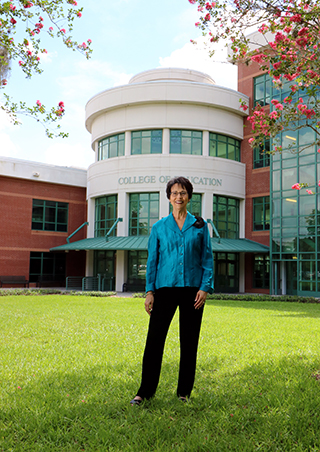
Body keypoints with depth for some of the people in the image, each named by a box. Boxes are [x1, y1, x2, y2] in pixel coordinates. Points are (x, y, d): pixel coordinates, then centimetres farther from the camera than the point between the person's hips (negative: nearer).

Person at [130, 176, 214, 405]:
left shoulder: (200, 225, 6)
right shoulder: (159, 227, 7)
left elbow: (207, 258, 6)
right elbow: (152, 260, 8)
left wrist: (205, 287, -5)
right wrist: (149, 291, 2)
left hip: (192, 288, 0)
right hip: (165, 288, 0)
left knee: (189, 341, 7)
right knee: (155, 337, -2)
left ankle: (184, 392, 21)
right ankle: (145, 391, 12)